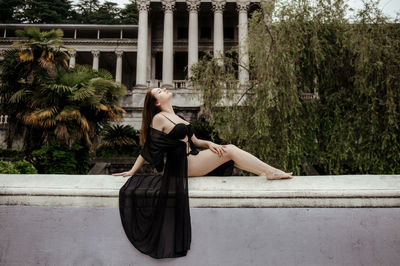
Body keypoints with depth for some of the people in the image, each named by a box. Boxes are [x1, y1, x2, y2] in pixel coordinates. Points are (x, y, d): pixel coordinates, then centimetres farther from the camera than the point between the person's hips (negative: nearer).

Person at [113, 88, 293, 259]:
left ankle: (268, 172, -8)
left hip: (193, 159, 8)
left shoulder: (177, 117, 21)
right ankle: (271, 172, -11)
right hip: (182, 165, -8)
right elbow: (148, 149, -4)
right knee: (229, 151, -17)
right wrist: (132, 171, -4)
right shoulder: (159, 119, -6)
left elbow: (194, 141, 19)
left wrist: (209, 144, 0)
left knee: (229, 148, -7)